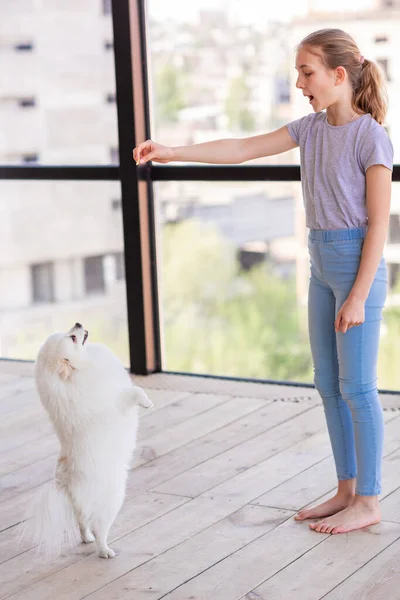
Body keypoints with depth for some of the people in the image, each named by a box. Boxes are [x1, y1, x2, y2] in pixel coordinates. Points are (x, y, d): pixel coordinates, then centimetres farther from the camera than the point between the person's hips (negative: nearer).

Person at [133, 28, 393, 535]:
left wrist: (358, 297, -17)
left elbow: (378, 224, -15)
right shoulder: (311, 128, 7)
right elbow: (241, 150, 4)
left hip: (359, 265, -8)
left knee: (356, 387, -2)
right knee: (329, 384, 11)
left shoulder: (371, 137, -14)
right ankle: (347, 489, 22)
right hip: (322, 264, 8)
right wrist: (173, 153, -6)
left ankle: (367, 501, 10)